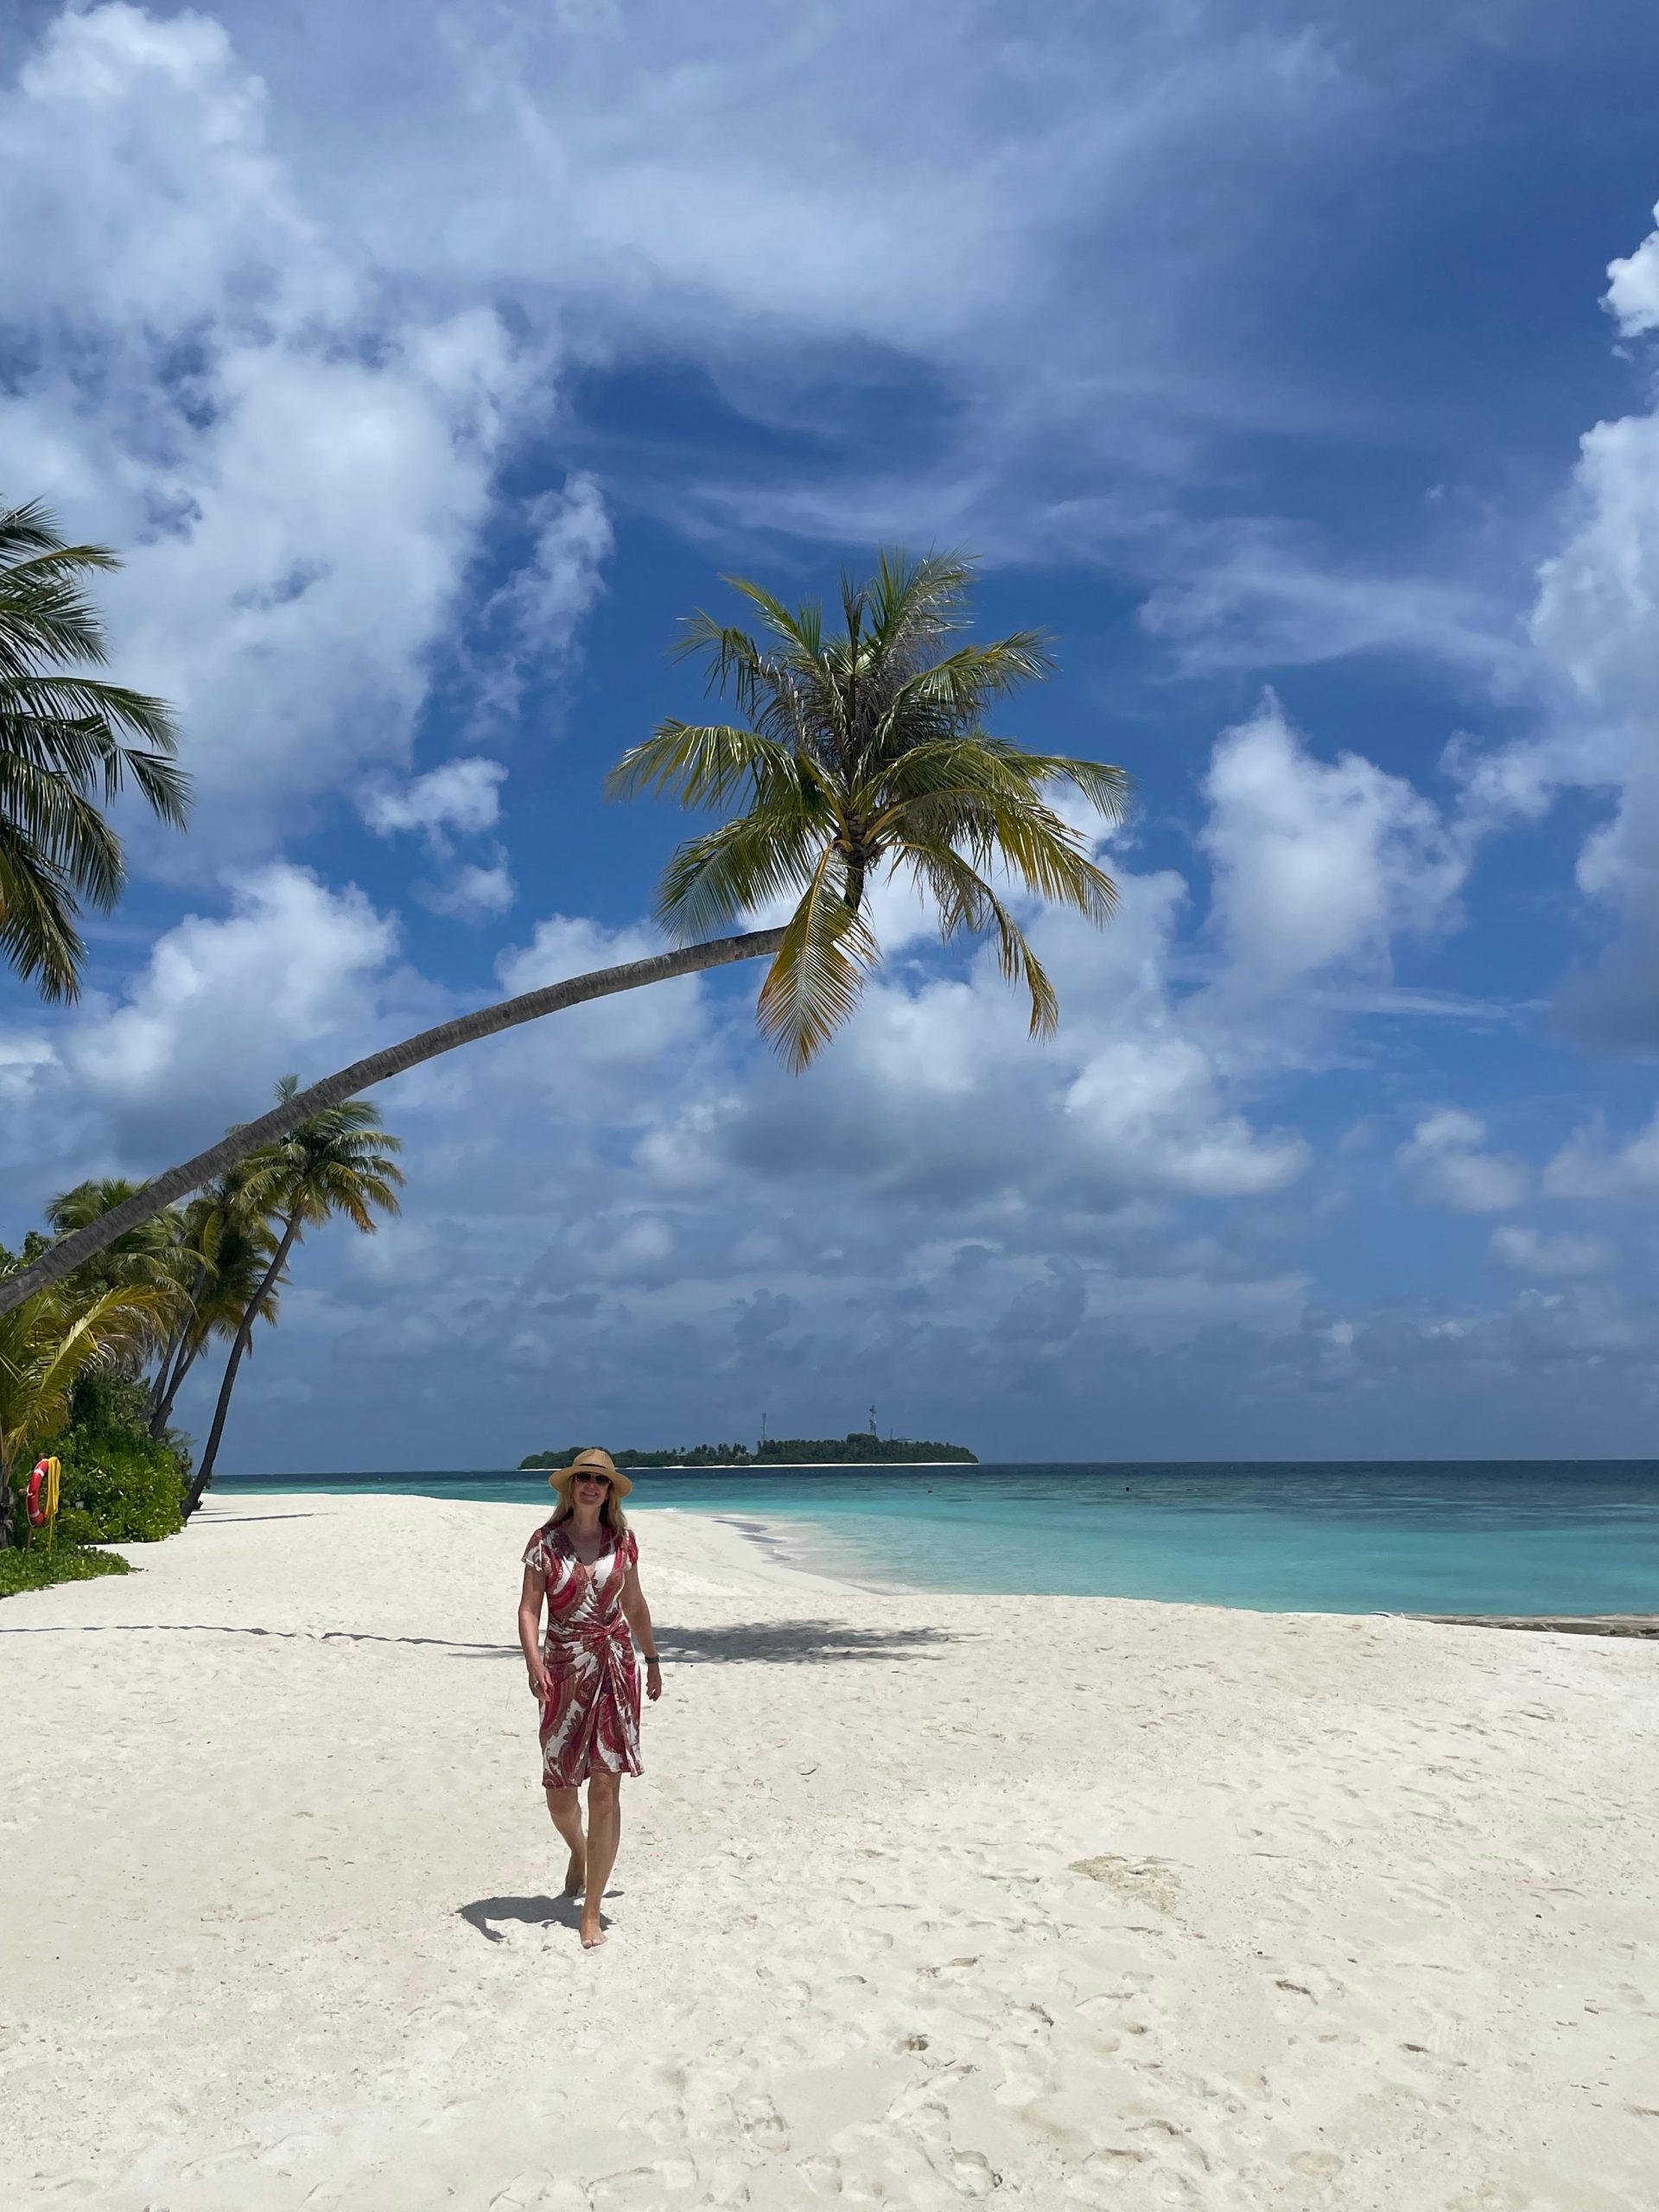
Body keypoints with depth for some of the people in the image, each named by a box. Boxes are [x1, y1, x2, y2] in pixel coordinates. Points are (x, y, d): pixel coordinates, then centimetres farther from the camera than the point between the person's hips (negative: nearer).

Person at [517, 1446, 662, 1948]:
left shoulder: (623, 1540, 4)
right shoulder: (546, 1541, -3)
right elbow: (529, 1608, -7)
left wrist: (652, 1661, 21)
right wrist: (534, 1661, -24)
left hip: (615, 1666, 1)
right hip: (565, 1669, -1)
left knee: (605, 1790, -4)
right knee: (559, 1791, 6)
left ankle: (591, 1914, 7)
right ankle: (579, 1852, 41)